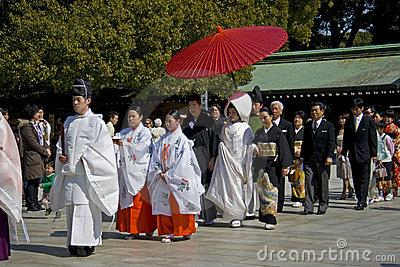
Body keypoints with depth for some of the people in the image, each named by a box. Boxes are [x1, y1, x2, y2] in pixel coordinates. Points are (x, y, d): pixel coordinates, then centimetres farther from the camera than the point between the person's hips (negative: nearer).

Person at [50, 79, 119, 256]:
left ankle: (86, 243, -7)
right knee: (71, 207, 5)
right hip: (69, 172, 6)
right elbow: (61, 145, 22)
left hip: (86, 173, -5)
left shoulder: (96, 122, -1)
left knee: (85, 207, -10)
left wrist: (83, 155, -13)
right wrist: (61, 155, 2)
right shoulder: (69, 122, 16)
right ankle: (73, 243, 10)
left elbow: (103, 149, -6)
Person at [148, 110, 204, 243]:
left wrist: (169, 175, -12)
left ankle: (185, 231, 10)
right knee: (164, 205, 2)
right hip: (164, 179, 5)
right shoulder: (163, 140, 11)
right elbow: (155, 157, 11)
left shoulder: (182, 140, -7)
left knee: (178, 205, -3)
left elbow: (183, 162, -13)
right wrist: (159, 172, -4)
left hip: (178, 180, -5)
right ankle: (168, 233, 7)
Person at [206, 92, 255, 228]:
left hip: (239, 164, -4)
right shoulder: (225, 128, 13)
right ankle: (232, 214, 4)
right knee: (228, 187, -2)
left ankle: (238, 216, 2)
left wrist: (247, 168, -8)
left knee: (237, 188, -3)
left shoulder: (246, 129, 0)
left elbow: (249, 148, -2)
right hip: (226, 163, 4)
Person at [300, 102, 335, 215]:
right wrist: (302, 156, 10)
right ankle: (308, 207, -4)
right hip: (309, 159, 3)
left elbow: (331, 143, -5)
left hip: (322, 160, -3)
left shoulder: (328, 126, 2)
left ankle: (322, 207, 12)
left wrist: (329, 156, -15)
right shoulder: (307, 125, 14)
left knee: (323, 184, 4)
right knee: (309, 183, -3)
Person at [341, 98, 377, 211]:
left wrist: (373, 154, -4)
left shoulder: (369, 121, 0)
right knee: (356, 179, 6)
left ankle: (362, 202, -7)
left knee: (364, 179, -6)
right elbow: (346, 140, 13)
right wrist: (343, 153, 6)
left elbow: (373, 138, 0)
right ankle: (361, 200, 13)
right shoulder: (348, 123, 10)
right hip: (353, 154, 4)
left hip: (365, 154, -4)